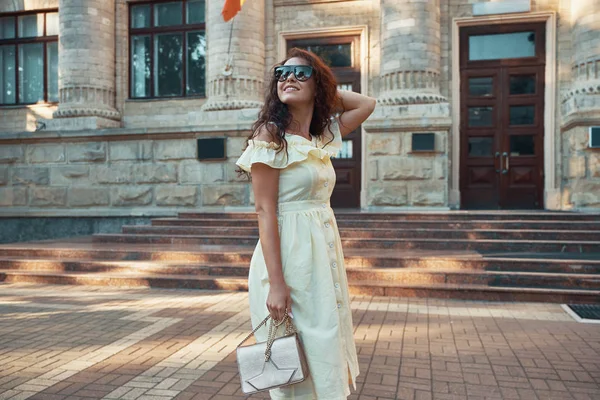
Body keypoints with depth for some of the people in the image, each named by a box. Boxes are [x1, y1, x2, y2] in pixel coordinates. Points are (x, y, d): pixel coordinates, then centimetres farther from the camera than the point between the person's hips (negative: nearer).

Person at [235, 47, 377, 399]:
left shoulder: (321, 137, 9)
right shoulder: (270, 134, -9)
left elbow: (367, 103, 21)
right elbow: (265, 211, -15)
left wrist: (326, 88, 12)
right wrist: (276, 283, -20)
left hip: (324, 251, 7)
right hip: (289, 255, -7)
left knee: (326, 351, 17)